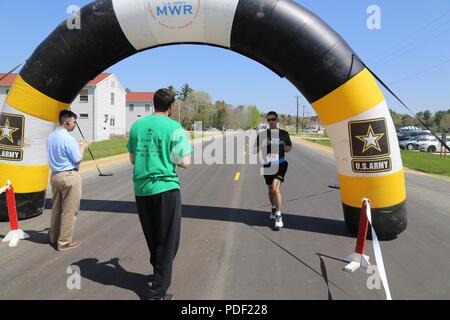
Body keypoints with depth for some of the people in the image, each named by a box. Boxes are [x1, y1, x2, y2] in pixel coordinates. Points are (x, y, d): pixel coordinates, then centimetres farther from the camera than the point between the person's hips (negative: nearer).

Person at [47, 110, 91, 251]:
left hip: (55, 175, 9)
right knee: (69, 211, 1)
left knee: (56, 208, 17)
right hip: (69, 176, -8)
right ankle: (64, 242, 8)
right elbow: (77, 159, -13)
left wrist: (78, 146, 15)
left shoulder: (51, 137, 9)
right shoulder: (68, 138, -17)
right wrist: (83, 147, 2)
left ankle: (54, 238, 28)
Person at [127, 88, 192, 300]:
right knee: (167, 241, 6)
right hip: (166, 188, -5)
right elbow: (185, 163, -10)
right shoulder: (174, 128, -8)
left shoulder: (137, 126, 6)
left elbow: (132, 159, 13)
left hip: (141, 189, 5)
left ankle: (159, 270, 42)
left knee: (152, 236, 22)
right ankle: (158, 292, 10)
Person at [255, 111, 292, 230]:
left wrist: (285, 147, -8)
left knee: (275, 188, -19)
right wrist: (262, 145, -25)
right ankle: (273, 209, 45)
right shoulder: (262, 135, -1)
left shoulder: (284, 134, 2)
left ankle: (278, 216, -13)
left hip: (281, 164, -2)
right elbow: (255, 151, -5)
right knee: (271, 189, 17)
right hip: (267, 165, 2)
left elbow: (289, 147, 16)